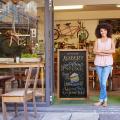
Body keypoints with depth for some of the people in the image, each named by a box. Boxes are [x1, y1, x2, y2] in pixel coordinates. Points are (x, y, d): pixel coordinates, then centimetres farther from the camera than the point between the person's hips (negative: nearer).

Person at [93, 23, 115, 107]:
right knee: (101, 83, 3)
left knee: (103, 82, -12)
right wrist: (107, 53, -16)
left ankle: (101, 100, -1)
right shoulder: (97, 41, 5)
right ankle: (105, 100, 15)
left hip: (108, 63, -2)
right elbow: (95, 52, -8)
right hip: (98, 63, 2)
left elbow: (113, 50, -12)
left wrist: (101, 51, -14)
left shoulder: (111, 40, 4)